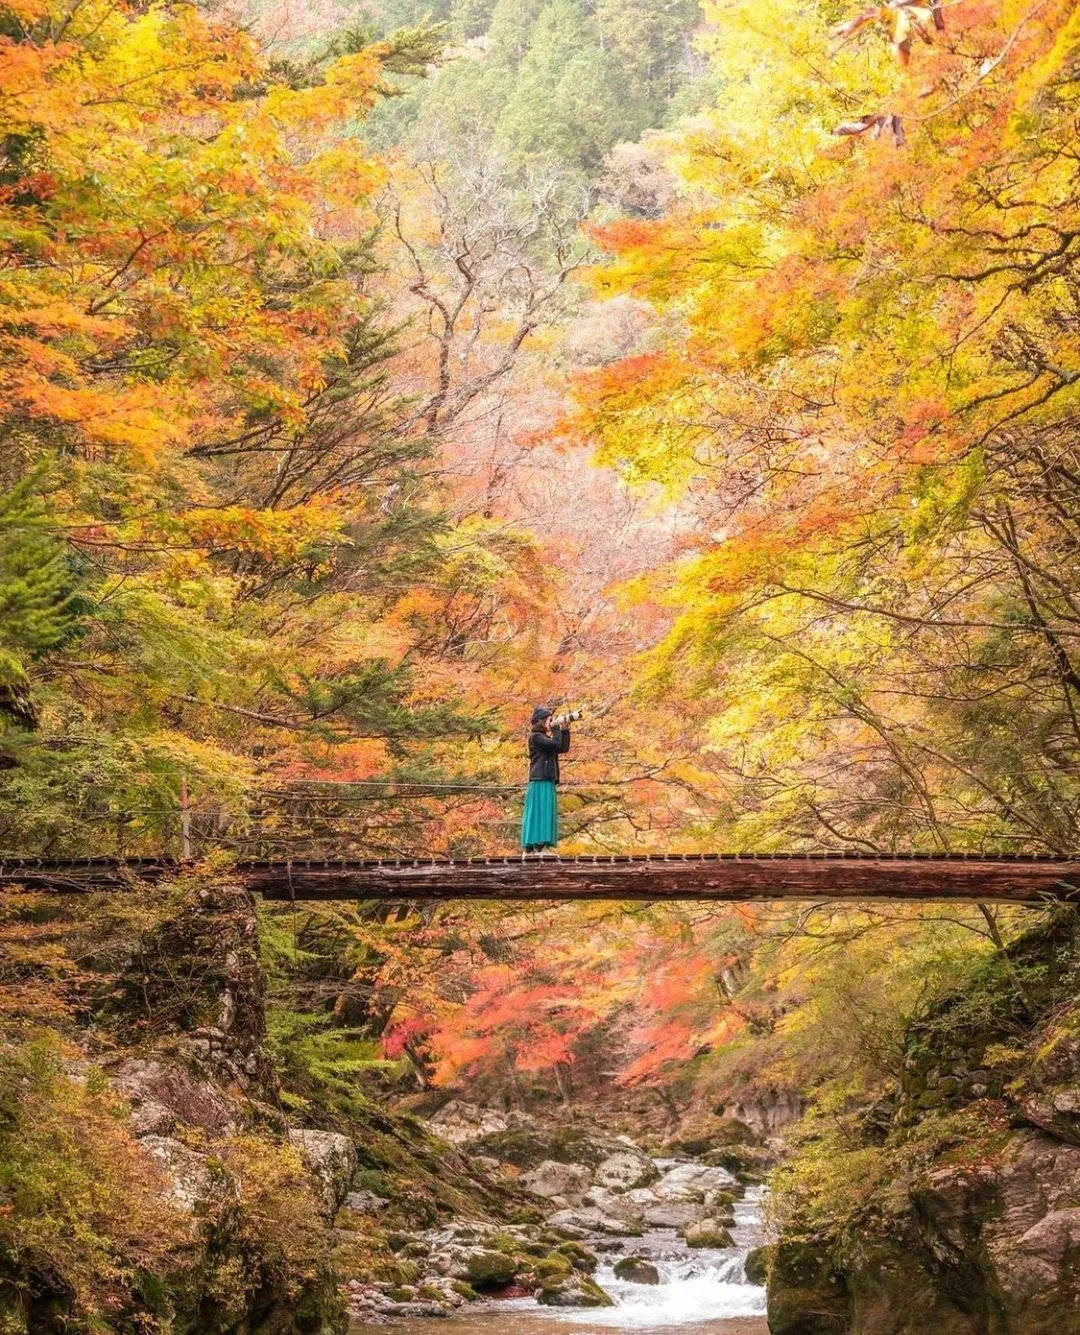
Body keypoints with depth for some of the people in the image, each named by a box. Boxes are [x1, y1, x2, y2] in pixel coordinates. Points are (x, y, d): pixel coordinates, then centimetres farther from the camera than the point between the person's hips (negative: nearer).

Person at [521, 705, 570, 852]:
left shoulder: (545, 737, 22)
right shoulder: (536, 736, -7)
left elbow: (563, 749, 18)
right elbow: (555, 745, -19)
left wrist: (565, 731, 11)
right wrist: (557, 729, -6)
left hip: (548, 780, 10)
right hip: (540, 780, -10)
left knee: (547, 813, 7)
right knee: (539, 811, -13)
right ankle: (536, 845, -17)